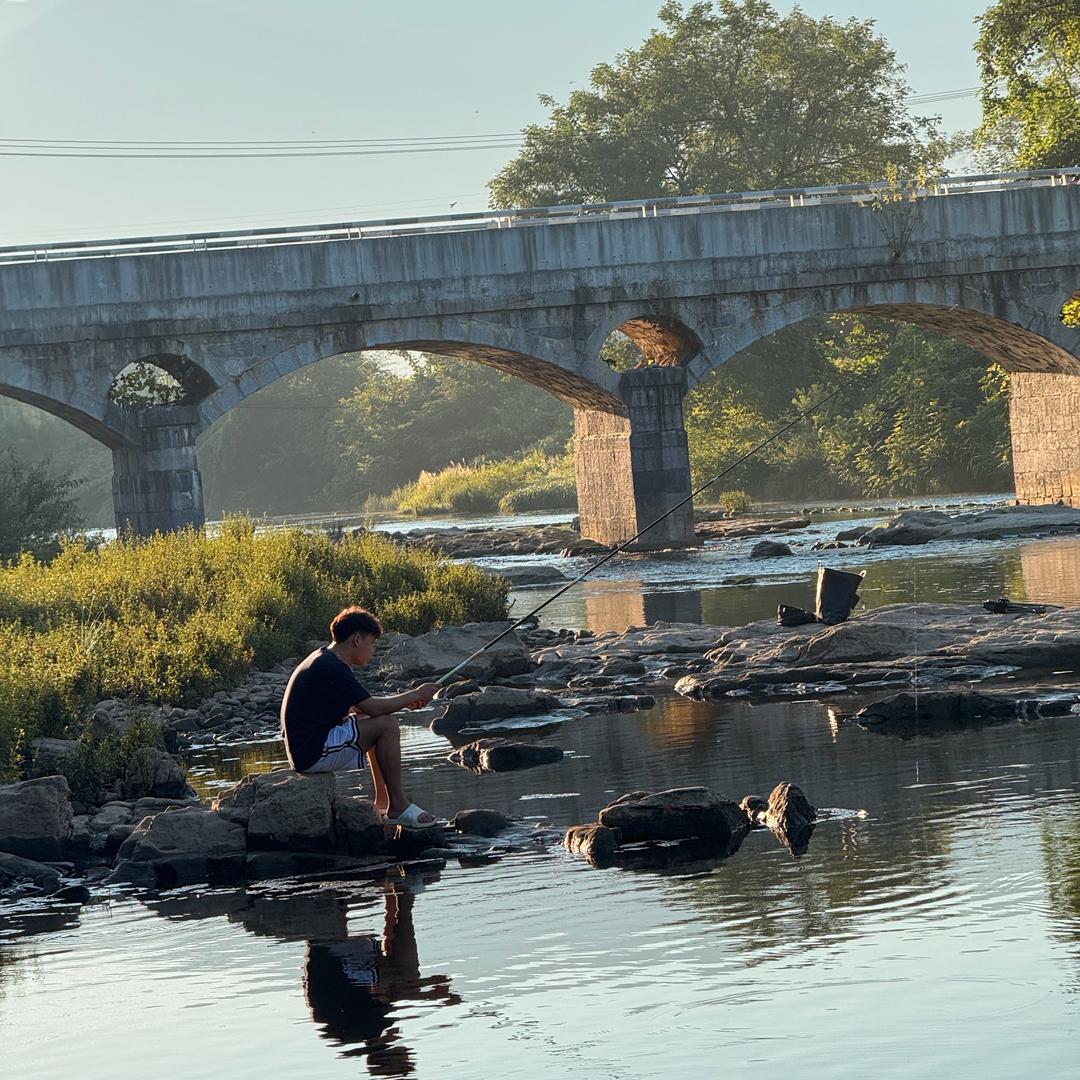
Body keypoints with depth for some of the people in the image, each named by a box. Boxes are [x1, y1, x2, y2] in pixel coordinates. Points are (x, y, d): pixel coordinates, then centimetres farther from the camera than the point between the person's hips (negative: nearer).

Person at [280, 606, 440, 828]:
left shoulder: (323, 661, 15)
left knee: (376, 724, 23)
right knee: (386, 725, -12)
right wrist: (415, 695, -5)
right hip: (313, 754, -11)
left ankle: (382, 803, 20)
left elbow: (358, 707, 21)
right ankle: (398, 806, -6)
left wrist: (405, 700, 10)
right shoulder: (331, 668, -17)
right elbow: (373, 708, -19)